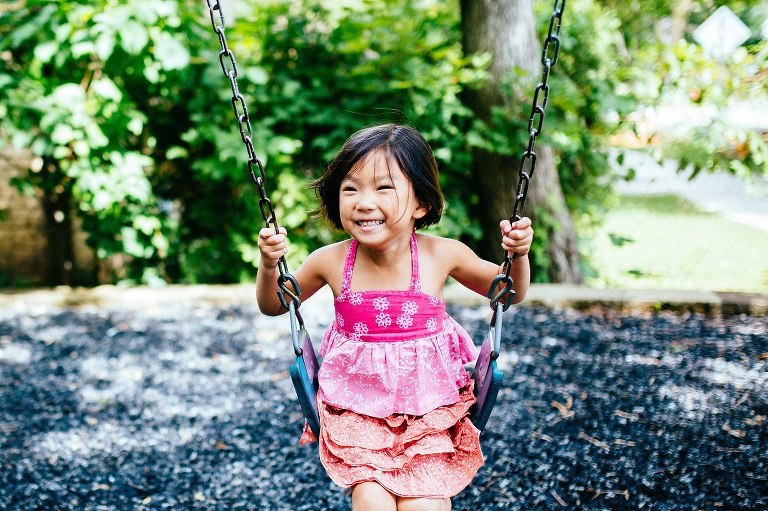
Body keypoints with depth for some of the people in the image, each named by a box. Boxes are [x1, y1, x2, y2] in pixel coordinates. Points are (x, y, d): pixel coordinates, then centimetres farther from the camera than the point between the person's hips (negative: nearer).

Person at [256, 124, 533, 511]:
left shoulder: (442, 255, -10)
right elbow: (273, 305, 8)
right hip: (355, 410, 0)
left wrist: (518, 255, -12)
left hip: (429, 407, 0)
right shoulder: (331, 262, -9)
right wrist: (269, 264, -10)